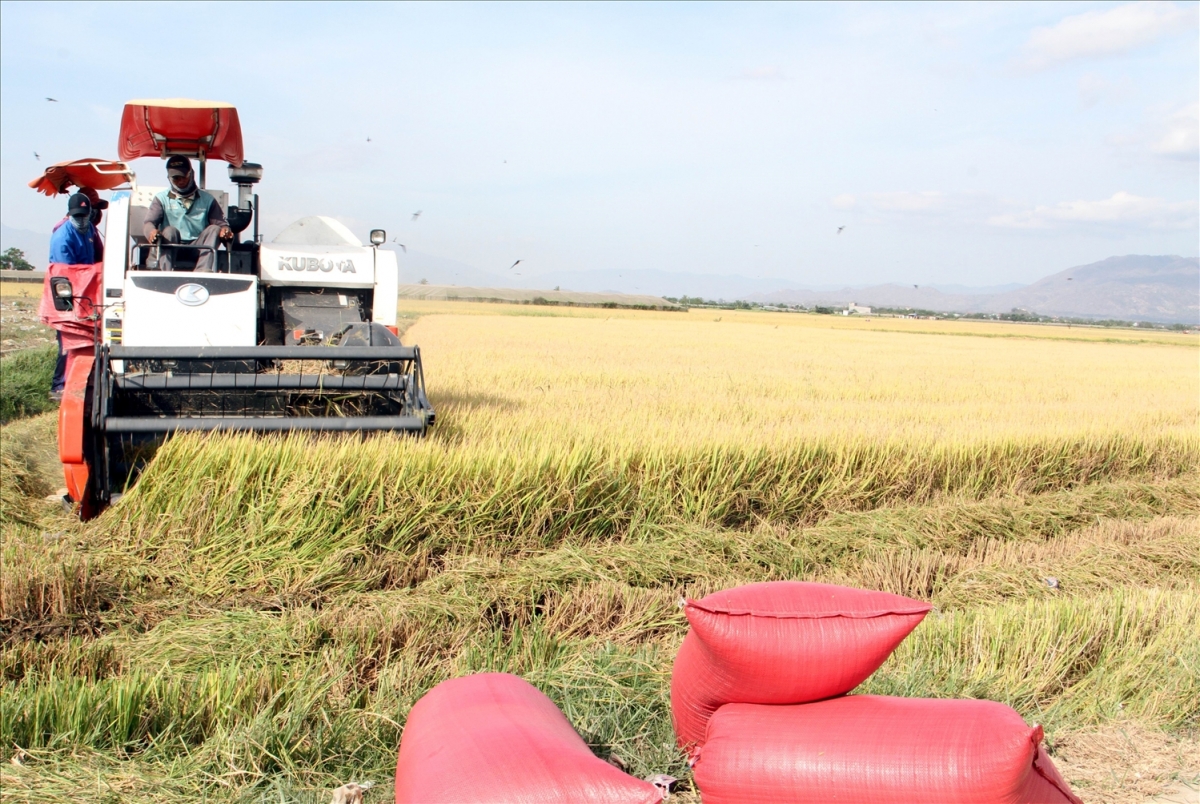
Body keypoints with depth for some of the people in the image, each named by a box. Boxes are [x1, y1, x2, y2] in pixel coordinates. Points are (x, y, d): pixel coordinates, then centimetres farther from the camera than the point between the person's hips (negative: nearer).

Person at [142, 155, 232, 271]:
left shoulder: (207, 200, 15)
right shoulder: (162, 199, 12)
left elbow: (221, 223, 7)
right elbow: (149, 223, -2)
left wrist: (225, 230, -20)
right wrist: (152, 231, -29)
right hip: (172, 250, -1)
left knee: (213, 229, -22)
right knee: (170, 231, -28)